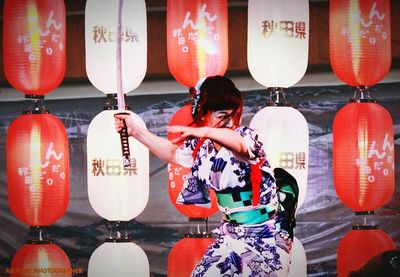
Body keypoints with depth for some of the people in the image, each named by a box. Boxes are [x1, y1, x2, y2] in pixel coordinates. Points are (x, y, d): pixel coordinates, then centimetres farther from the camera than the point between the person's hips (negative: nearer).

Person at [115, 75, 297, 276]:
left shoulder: (247, 136, -17)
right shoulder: (201, 147, 1)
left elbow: (240, 144, -44)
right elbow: (172, 153, 24)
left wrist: (203, 132, -62)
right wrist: (135, 130, 24)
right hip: (231, 235, 6)